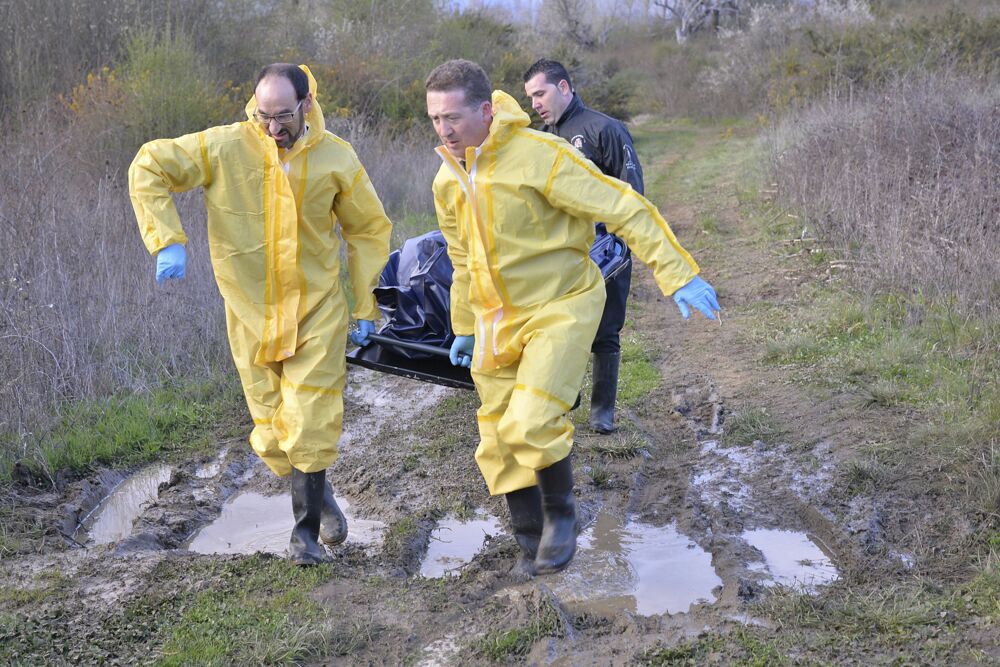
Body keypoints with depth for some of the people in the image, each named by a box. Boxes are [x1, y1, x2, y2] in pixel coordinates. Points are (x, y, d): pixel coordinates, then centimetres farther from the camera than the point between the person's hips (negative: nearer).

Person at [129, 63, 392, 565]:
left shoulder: (336, 158, -7)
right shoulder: (225, 148, -12)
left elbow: (369, 230, 5)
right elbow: (149, 167, -7)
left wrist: (364, 307, 2)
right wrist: (167, 241, -19)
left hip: (317, 310, -1)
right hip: (252, 312, 1)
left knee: (310, 423, -7)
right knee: (272, 429, 8)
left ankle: (306, 528, 8)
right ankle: (318, 495, 33)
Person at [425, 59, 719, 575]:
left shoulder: (539, 156, -20)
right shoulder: (447, 180, 3)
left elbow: (624, 209, -19)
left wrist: (678, 275, -23)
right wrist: (464, 327, 24)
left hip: (560, 307, -7)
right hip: (497, 321, 7)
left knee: (531, 425, -22)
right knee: (497, 444, 8)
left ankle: (561, 514, 8)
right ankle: (531, 543, 29)